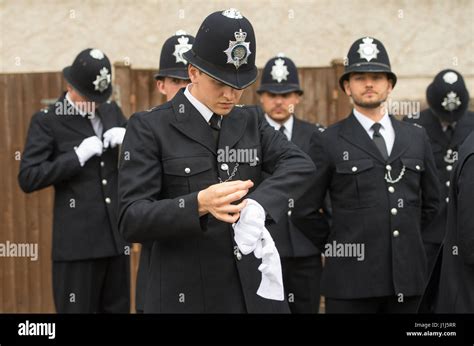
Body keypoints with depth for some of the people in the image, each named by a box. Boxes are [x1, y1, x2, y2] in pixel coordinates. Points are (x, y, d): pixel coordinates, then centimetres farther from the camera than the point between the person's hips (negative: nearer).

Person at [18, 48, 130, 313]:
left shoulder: (112, 111, 12)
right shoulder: (47, 120, -4)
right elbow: (28, 178, -10)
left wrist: (129, 138, -3)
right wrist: (77, 156, -18)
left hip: (117, 235, 5)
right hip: (77, 241, -5)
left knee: (118, 308, 11)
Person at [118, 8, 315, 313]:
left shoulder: (251, 121, 8)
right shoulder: (149, 128, -6)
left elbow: (301, 164, -7)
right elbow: (132, 219, -13)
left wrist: (258, 205, -25)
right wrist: (199, 204, -28)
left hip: (253, 290, 4)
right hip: (187, 294, -4)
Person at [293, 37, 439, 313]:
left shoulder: (416, 138, 11)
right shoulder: (328, 142, -1)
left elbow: (431, 203, 20)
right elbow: (305, 211, 1)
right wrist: (335, 246, 5)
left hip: (407, 274, 4)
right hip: (352, 278, -3)